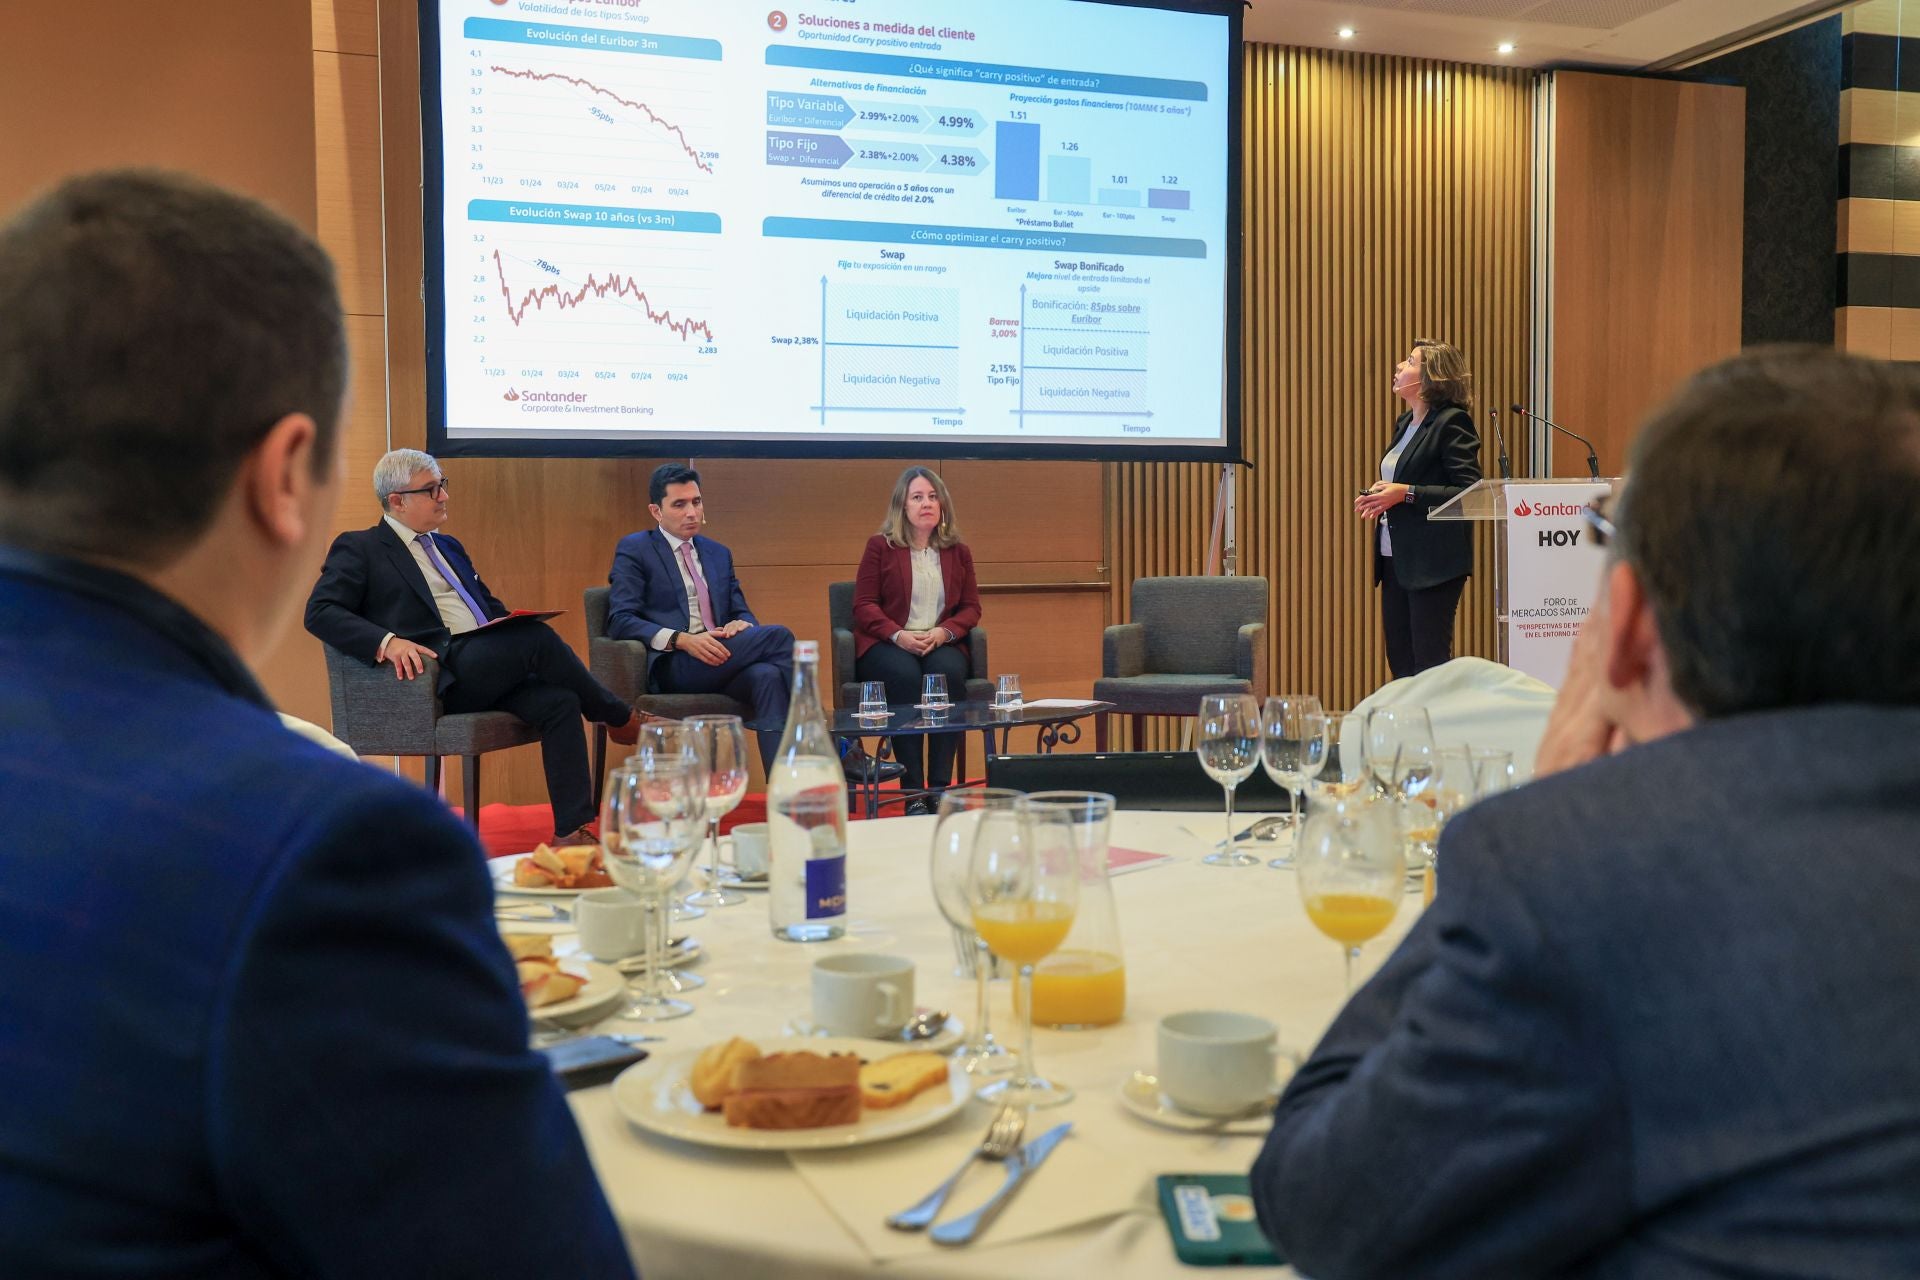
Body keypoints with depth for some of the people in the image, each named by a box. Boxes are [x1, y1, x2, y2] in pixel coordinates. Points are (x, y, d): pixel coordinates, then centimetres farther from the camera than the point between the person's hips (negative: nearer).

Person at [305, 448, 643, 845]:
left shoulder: (448, 546, 28)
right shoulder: (359, 548, 7)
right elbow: (320, 612, -5)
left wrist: (508, 626, 8)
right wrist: (387, 642, -22)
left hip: (492, 670, 7)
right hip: (440, 673, -7)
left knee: (559, 701, -23)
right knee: (537, 636, -28)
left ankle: (571, 831, -27)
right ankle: (620, 718, -7)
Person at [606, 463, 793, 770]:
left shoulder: (719, 553, 23)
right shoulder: (634, 549, 6)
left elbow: (741, 611, 21)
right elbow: (620, 620, -5)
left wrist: (742, 624, -7)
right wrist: (681, 640, -20)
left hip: (720, 661, 5)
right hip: (672, 668, -5)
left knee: (767, 676, -32)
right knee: (777, 635, -24)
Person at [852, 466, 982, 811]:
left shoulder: (958, 551, 16)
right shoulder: (880, 546, 7)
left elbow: (971, 607, 12)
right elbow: (864, 605, 1)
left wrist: (944, 632, -10)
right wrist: (898, 635, -16)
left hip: (941, 643, 2)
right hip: (886, 644, -2)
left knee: (948, 672, -33)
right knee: (905, 676, -36)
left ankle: (941, 786, -30)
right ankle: (913, 793, -33)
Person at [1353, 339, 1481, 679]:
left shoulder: (1452, 423, -11)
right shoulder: (1405, 422, 16)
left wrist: (1405, 493, -21)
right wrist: (1377, 497, 7)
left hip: (1434, 562, -9)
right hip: (1395, 558, 9)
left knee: (1429, 663, -4)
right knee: (1399, 662, 11)